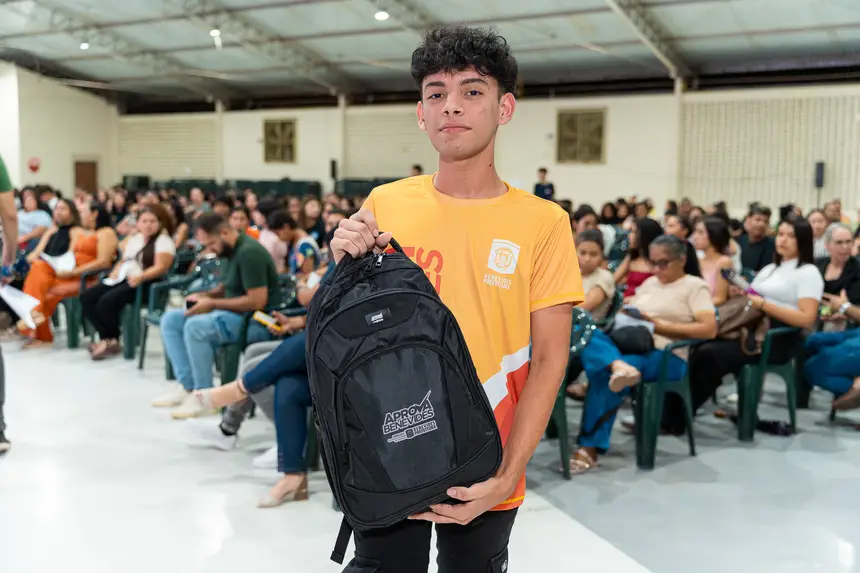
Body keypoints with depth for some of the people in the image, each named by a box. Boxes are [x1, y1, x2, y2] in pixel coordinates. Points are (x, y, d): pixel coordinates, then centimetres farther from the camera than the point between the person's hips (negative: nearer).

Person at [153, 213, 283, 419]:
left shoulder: (249, 252, -20)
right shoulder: (231, 249, 9)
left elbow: (257, 301, -25)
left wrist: (212, 304, -19)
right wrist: (204, 296, 3)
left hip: (256, 321, -10)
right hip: (234, 313, 10)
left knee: (196, 327, -31)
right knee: (170, 319, 4)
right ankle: (186, 385, -3)